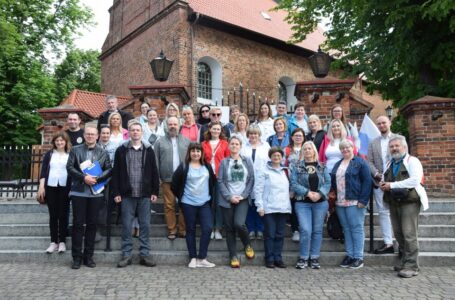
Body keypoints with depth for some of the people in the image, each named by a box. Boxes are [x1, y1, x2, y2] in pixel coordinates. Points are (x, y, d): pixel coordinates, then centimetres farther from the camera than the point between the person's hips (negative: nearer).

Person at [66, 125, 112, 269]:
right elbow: (70, 167, -2)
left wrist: (97, 178, -13)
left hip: (96, 192, 1)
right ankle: (77, 257, 11)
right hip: (78, 192, -1)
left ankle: (88, 256, 15)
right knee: (78, 224, 2)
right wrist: (84, 177, -15)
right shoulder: (75, 150, 7)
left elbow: (108, 170, 4)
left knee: (92, 224, 6)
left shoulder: (103, 153, 10)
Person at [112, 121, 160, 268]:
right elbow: (116, 173, 2)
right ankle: (126, 254, 15)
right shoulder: (121, 150, 3)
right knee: (126, 225, 5)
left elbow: (154, 172, 7)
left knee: (145, 225, 6)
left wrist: (155, 191, 2)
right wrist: (116, 192, -4)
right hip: (127, 194, -1)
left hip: (145, 194, 1)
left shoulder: (148, 150, 7)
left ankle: (144, 254, 15)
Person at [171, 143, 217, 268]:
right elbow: (174, 184, -1)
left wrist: (211, 195, 11)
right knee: (191, 230, 6)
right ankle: (193, 258, 15)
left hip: (204, 203, 3)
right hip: (188, 204, -2)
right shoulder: (183, 167, -4)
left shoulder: (207, 167, 7)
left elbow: (213, 182, 18)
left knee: (208, 228, -8)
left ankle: (202, 258, 2)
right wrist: (181, 196, 4)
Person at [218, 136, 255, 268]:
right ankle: (233, 256, 16)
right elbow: (220, 181, 0)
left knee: (239, 223, -19)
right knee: (229, 228, 4)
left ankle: (247, 245, 11)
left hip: (243, 199, -1)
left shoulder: (247, 161, 7)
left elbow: (251, 179, 3)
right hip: (227, 200, 1)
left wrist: (243, 195, -8)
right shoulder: (224, 162, 4)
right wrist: (229, 197, -10)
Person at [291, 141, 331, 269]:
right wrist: (307, 192, -16)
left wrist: (319, 193, -15)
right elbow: (293, 184, -6)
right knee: (305, 230, -9)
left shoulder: (322, 166, 9)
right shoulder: (297, 166, 3)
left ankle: (314, 258, 18)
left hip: (320, 202, 2)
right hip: (303, 203, -2)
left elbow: (328, 182, 1)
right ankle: (303, 258, 6)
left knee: (317, 230, 7)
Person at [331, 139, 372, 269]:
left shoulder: (360, 162, -3)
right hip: (340, 202, 6)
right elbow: (333, 181, 21)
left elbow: (367, 181, -9)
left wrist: (363, 200, -15)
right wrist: (333, 197, 10)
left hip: (354, 202, -6)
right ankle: (349, 255, 18)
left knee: (356, 229, -2)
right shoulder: (337, 164, 18)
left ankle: (358, 257, 5)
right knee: (346, 229, 10)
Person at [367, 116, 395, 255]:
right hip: (379, 182, 3)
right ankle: (388, 243, 9)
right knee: (383, 212, 4)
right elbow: (370, 162, 8)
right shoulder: (373, 143, 15)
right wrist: (377, 174, -10)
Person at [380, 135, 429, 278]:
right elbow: (385, 181, 26)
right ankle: (405, 260, 23)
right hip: (394, 203, 7)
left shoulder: (412, 161, -4)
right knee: (398, 234, 10)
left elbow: (415, 180, -18)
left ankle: (412, 266, -4)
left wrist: (392, 185, -17)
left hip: (409, 202, -7)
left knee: (409, 234, -9)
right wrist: (383, 185, 1)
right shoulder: (389, 164, 19)